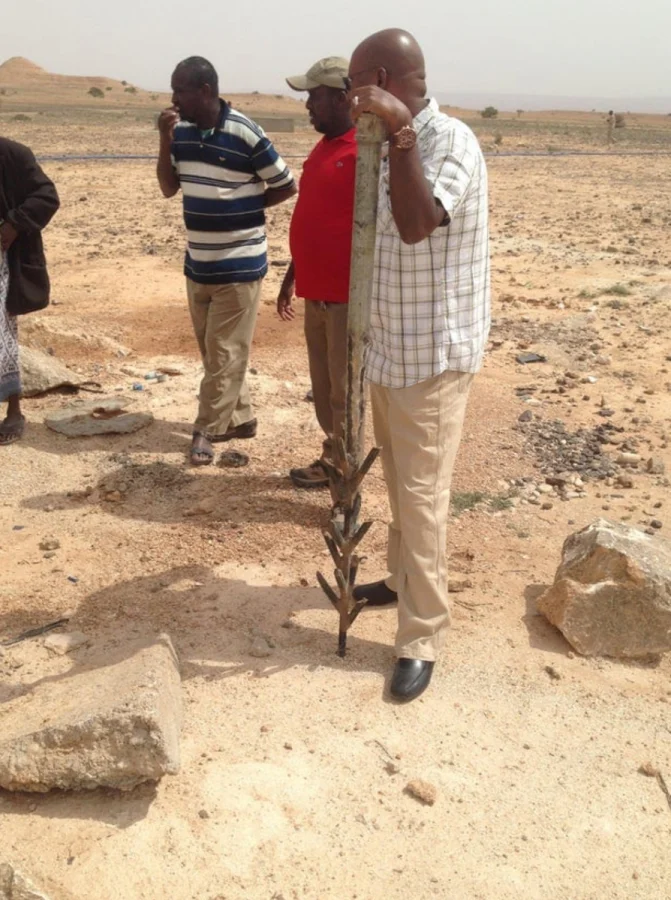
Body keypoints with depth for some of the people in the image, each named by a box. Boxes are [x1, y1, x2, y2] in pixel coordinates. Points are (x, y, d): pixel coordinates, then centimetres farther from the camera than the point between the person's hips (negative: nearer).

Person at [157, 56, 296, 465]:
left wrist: (246, 206, -6)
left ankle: (207, 430, 11)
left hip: (239, 265, -7)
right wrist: (165, 139, -6)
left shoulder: (246, 134, -16)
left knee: (225, 354, 1)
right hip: (197, 262, 7)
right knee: (214, 350, 15)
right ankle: (241, 418, 28)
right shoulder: (182, 132, 2)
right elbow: (168, 188, 6)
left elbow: (287, 186, -8)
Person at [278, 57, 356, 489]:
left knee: (344, 393, 2)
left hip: (348, 297, -8)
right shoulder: (323, 148, 14)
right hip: (316, 293, 8)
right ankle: (332, 460, 30)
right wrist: (292, 277, 21)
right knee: (322, 387, 16)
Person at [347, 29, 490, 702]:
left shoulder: (451, 142, -17)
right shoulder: (391, 144, 10)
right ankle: (402, 579, 39)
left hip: (432, 356, -9)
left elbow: (417, 225, -34)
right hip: (390, 349, 9)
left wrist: (399, 134, -35)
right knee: (399, 484, 21)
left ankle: (422, 638, 6)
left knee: (421, 496, -4)